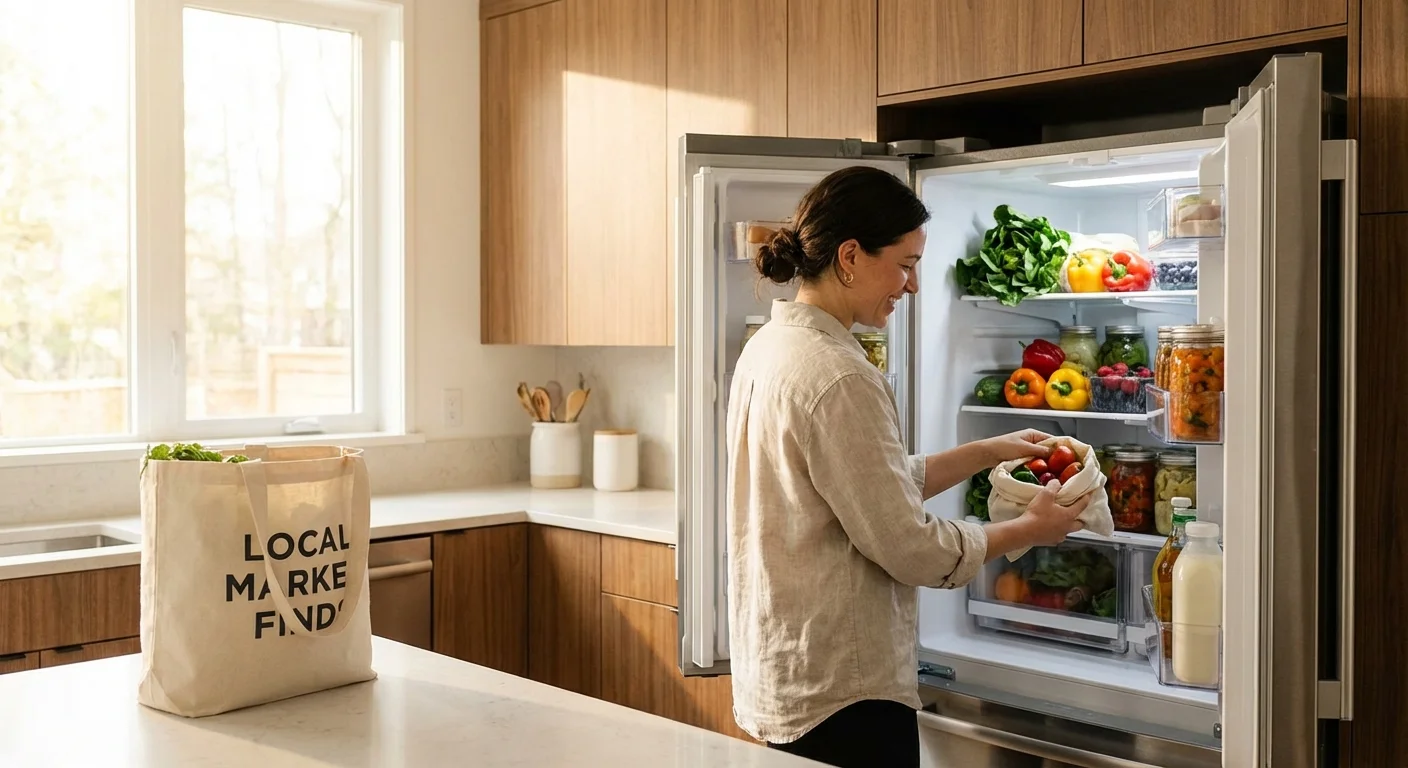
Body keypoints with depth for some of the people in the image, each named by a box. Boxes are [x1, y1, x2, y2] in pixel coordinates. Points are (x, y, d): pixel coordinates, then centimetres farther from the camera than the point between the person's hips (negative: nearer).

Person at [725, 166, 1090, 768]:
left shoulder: (770, 345, 7)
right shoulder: (837, 377, -23)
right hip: (841, 692, -9)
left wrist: (988, 452, 13)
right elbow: (912, 549, -19)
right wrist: (1033, 529, -4)